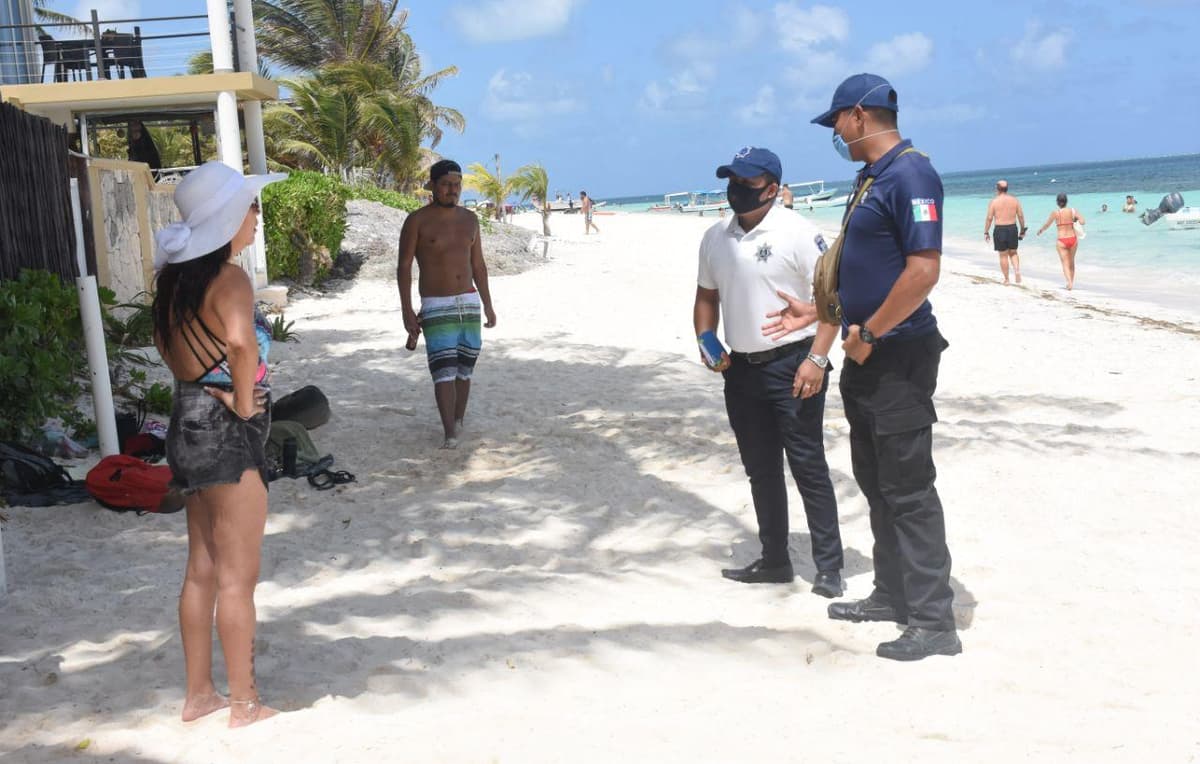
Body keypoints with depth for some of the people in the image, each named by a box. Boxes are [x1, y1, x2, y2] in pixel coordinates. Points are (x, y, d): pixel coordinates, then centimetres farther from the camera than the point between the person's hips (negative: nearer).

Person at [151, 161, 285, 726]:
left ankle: (199, 693, 28)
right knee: (237, 577, 1)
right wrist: (244, 402, -21)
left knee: (202, 570, 17)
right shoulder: (229, 279, -18)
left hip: (188, 424, 9)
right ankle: (245, 705, 13)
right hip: (226, 433, -9)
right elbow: (241, 342, -36)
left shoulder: (175, 277, 8)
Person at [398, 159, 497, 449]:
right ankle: (450, 434, -15)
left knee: (464, 370, 9)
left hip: (469, 303, 5)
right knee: (444, 371, -13)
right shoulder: (417, 221, -7)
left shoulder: (469, 219, 8)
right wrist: (407, 310, -12)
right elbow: (404, 267, -6)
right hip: (436, 308, -5)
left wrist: (487, 305, 13)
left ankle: (458, 422, 23)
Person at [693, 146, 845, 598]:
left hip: (792, 366, -7)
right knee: (760, 471, 14)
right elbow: (707, 295, 20)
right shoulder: (715, 238, 10)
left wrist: (816, 358, -21)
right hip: (741, 369, 7)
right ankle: (775, 561, 26)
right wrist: (706, 341, 3)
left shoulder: (797, 233, -11)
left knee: (808, 467, -2)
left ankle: (829, 567, 7)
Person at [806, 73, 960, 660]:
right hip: (866, 359, 10)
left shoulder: (909, 174, -16)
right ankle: (891, 595, 30)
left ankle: (932, 621, 4)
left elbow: (924, 269, -25)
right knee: (876, 484, 17)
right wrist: (817, 310, 25)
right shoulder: (870, 177, 15)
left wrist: (868, 333, -18)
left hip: (898, 359, -10)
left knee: (908, 491, -5)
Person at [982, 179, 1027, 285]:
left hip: (1000, 229, -3)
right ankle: (1017, 271, -4)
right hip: (1012, 228, 3)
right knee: (1013, 253, 19)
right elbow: (1021, 216, 4)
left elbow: (989, 218, -6)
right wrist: (1022, 230, 14)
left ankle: (1006, 279, 12)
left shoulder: (993, 202, -6)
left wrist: (986, 233, 3)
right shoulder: (1015, 200, 3)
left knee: (1003, 255, 7)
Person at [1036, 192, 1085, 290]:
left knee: (1065, 264, 0)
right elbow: (1083, 222, -9)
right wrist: (1075, 220, 11)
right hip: (1073, 239, 3)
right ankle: (1071, 282, 28)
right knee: (1071, 262, 20)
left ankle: (1070, 283, -19)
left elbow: (1046, 225, 6)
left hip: (1061, 241, -3)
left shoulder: (1055, 213, -6)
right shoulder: (1072, 211, -3)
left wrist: (1040, 230, 26)